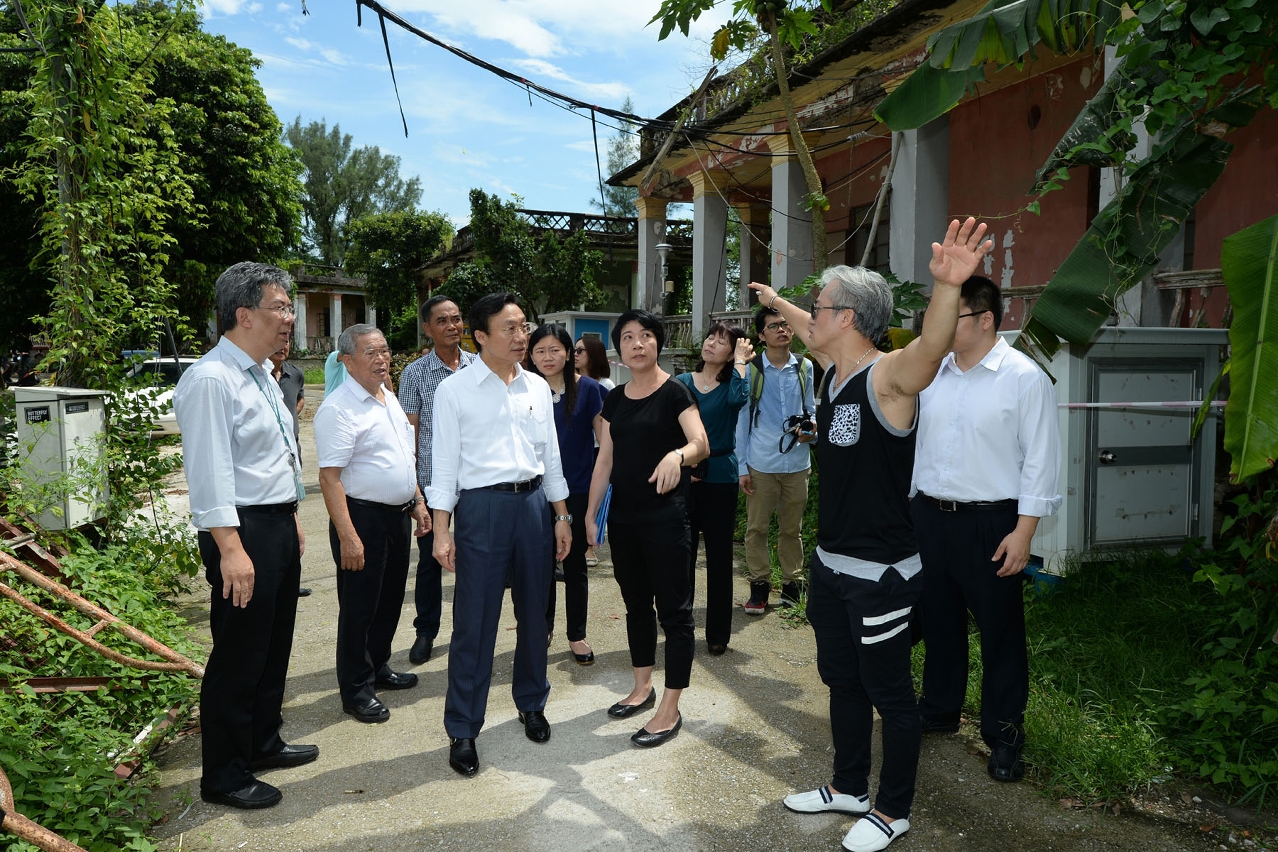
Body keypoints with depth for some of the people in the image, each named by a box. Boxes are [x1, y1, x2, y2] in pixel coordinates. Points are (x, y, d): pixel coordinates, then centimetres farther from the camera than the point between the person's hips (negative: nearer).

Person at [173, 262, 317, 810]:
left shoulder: (263, 374, 11)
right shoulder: (211, 380, -18)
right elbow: (210, 473, -23)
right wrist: (231, 549, -25)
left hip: (280, 525, 10)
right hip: (243, 532, -10)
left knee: (274, 646, 21)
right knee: (238, 656, 3)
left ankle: (263, 743, 39)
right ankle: (223, 776, 20)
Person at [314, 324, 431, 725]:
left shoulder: (389, 398, 11)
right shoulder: (338, 409, -17)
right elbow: (330, 477, -21)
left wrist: (417, 503, 17)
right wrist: (347, 536, -25)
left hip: (398, 514, 9)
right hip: (363, 517, -8)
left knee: (390, 598, 19)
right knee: (359, 606, 4)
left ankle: (377, 667, 37)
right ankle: (356, 689, 18)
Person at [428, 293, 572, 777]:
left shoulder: (538, 387, 8)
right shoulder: (454, 390, -4)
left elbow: (551, 456, 13)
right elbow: (444, 463, -4)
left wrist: (562, 515, 11)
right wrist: (441, 531, -8)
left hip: (533, 502, 4)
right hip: (483, 505, -4)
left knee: (534, 613, 15)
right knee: (474, 622, 0)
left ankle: (531, 705, 35)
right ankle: (462, 729, 15)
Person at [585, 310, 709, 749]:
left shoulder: (674, 392, -8)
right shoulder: (615, 399, 10)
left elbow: (701, 443, -19)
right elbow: (605, 459, 12)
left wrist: (678, 454, -41)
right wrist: (590, 511, 10)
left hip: (665, 518, -6)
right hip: (622, 517, 6)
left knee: (673, 609, 0)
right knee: (636, 603, 17)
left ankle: (670, 710, 9)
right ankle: (643, 688, 32)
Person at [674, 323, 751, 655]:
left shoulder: (730, 384, 0)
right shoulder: (682, 382, 6)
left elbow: (739, 398, -26)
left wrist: (740, 361, -13)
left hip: (720, 480, -1)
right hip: (683, 477, 2)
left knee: (719, 557, 7)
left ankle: (717, 634, 19)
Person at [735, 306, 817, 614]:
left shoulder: (804, 367, 6)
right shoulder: (751, 370, -2)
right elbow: (743, 418, 1)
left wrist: (811, 431, -6)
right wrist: (742, 466, -2)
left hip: (797, 462, 2)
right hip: (761, 464, -2)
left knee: (792, 528, 12)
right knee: (756, 528, 3)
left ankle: (791, 582, 26)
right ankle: (759, 583, 16)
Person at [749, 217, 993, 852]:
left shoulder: (888, 377, -20)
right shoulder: (833, 368, 5)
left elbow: (932, 346, -42)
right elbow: (808, 329, 28)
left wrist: (947, 287, -61)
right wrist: (776, 302, 44)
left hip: (880, 572, -9)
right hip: (830, 562, 9)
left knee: (889, 692, 8)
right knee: (841, 680, 21)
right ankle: (849, 787, 39)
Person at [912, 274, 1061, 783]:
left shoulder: (1024, 377, -8)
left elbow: (1040, 459, -10)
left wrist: (1023, 531, -14)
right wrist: (907, 506, 11)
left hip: (990, 522, -5)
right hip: (928, 515, 5)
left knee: (1000, 629, 6)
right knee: (938, 620, 17)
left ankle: (1004, 734, 22)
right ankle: (939, 711, 35)